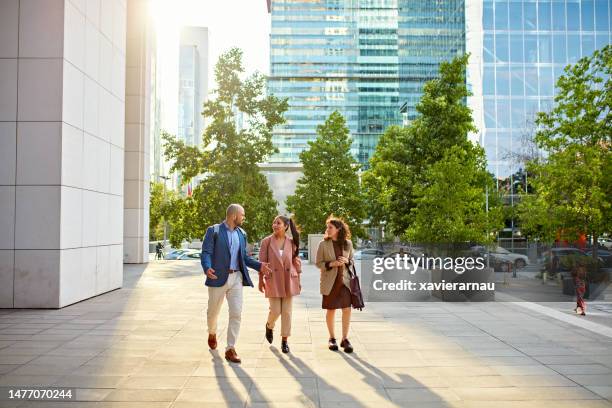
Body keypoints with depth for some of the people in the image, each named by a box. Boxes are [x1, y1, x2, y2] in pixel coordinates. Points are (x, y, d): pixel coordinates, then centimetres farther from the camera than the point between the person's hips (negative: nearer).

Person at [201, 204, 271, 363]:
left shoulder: (242, 234, 13)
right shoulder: (213, 231, -3)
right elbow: (206, 253, -10)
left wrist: (259, 265, 5)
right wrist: (207, 268, -29)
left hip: (236, 278, 4)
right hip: (218, 278, -3)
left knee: (236, 313, -6)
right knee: (213, 311, 13)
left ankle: (230, 349, 1)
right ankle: (212, 333, 45)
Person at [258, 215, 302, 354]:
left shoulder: (292, 242, 2)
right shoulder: (266, 241, -3)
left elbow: (296, 262, 7)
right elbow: (262, 262, 0)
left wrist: (298, 280, 8)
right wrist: (261, 280, 0)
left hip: (289, 280, 2)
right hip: (273, 280, -2)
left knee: (287, 312, 4)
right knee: (275, 311, -1)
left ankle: (284, 341, 16)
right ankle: (269, 326, 33)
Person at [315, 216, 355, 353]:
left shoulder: (348, 243, 2)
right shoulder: (323, 244, -4)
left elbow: (352, 260, 12)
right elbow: (318, 263, -2)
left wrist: (346, 261, -11)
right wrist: (331, 264, -18)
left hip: (344, 280, 1)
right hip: (330, 282, -1)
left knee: (347, 309, -4)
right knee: (331, 310, 8)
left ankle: (345, 339, 10)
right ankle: (332, 338, 25)